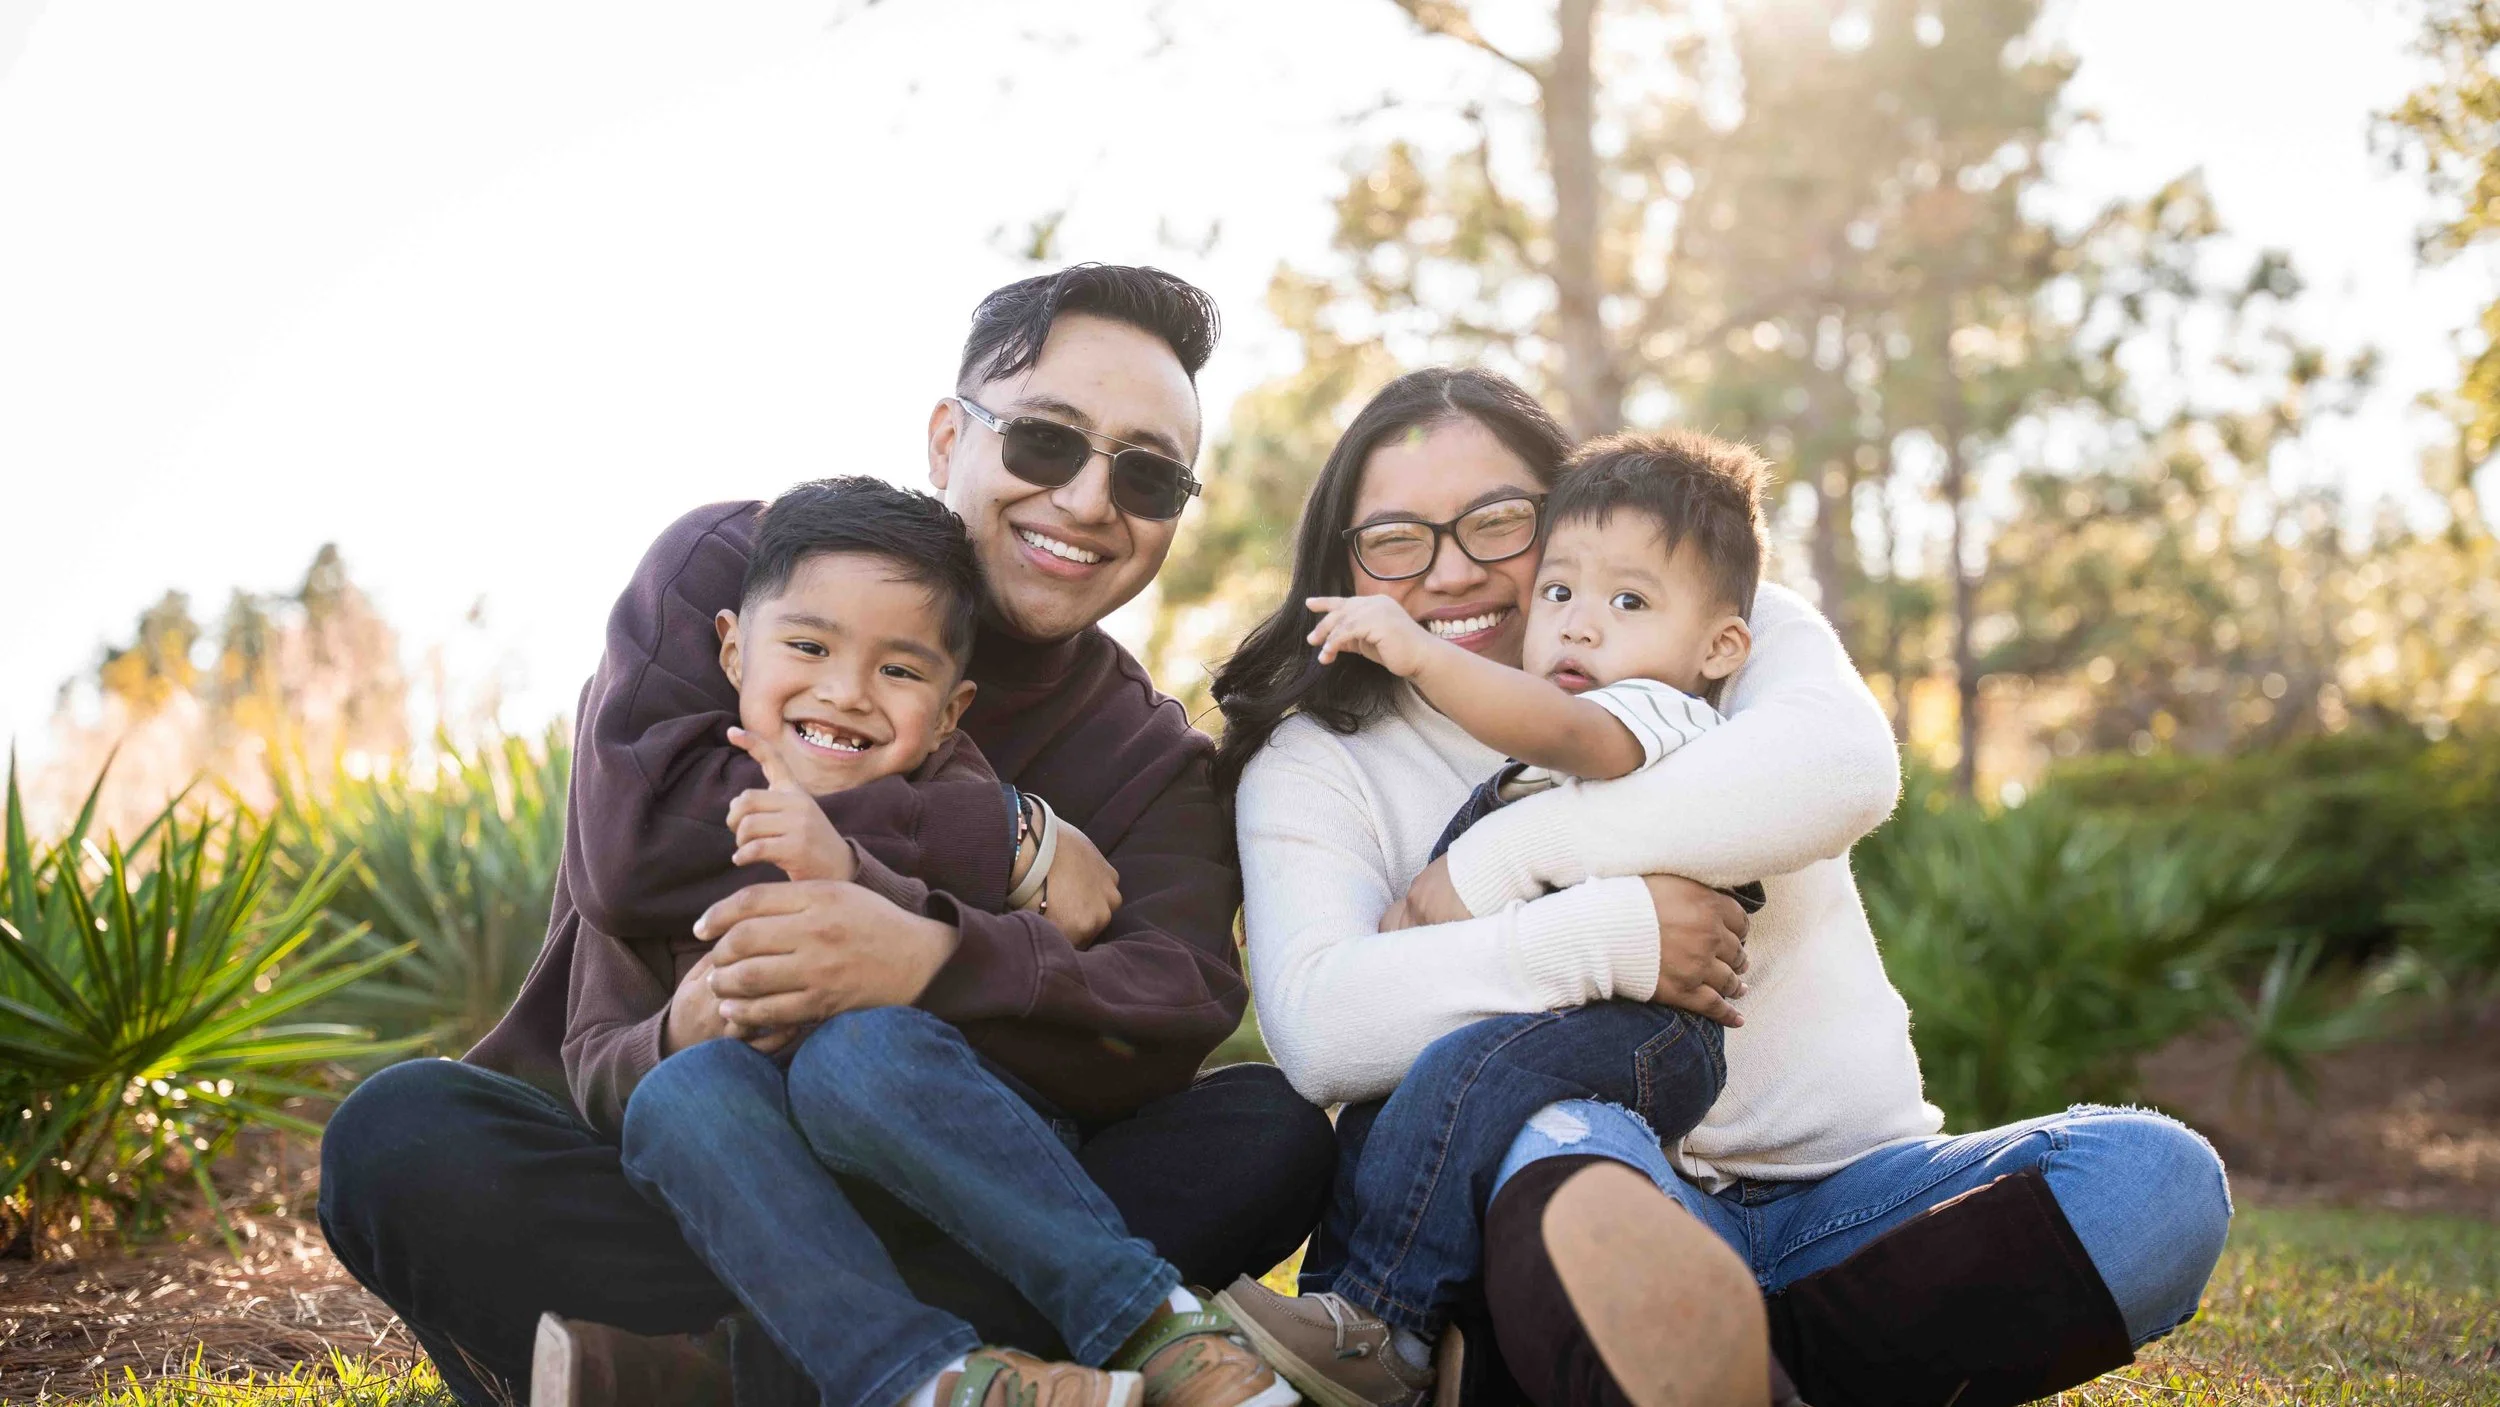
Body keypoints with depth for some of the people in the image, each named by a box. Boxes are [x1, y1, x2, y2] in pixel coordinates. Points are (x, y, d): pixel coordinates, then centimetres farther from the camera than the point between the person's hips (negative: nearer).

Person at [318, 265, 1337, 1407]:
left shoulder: (1149, 757, 3)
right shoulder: (729, 566, -2)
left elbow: (1169, 1023, -17)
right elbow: (629, 842, -21)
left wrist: (936, 961, -38)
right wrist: (1004, 839, -18)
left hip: (929, 1215, 2)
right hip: (637, 1153, -1)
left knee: (1271, 1135, -22)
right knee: (397, 1136, -29)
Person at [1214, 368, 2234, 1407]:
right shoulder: (1317, 764, 6)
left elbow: (1844, 766, -15)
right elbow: (1316, 1026, -13)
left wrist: (1509, 849, -15)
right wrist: (1604, 934, -21)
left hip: (1842, 1188, 3)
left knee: (2156, 1177, -22)